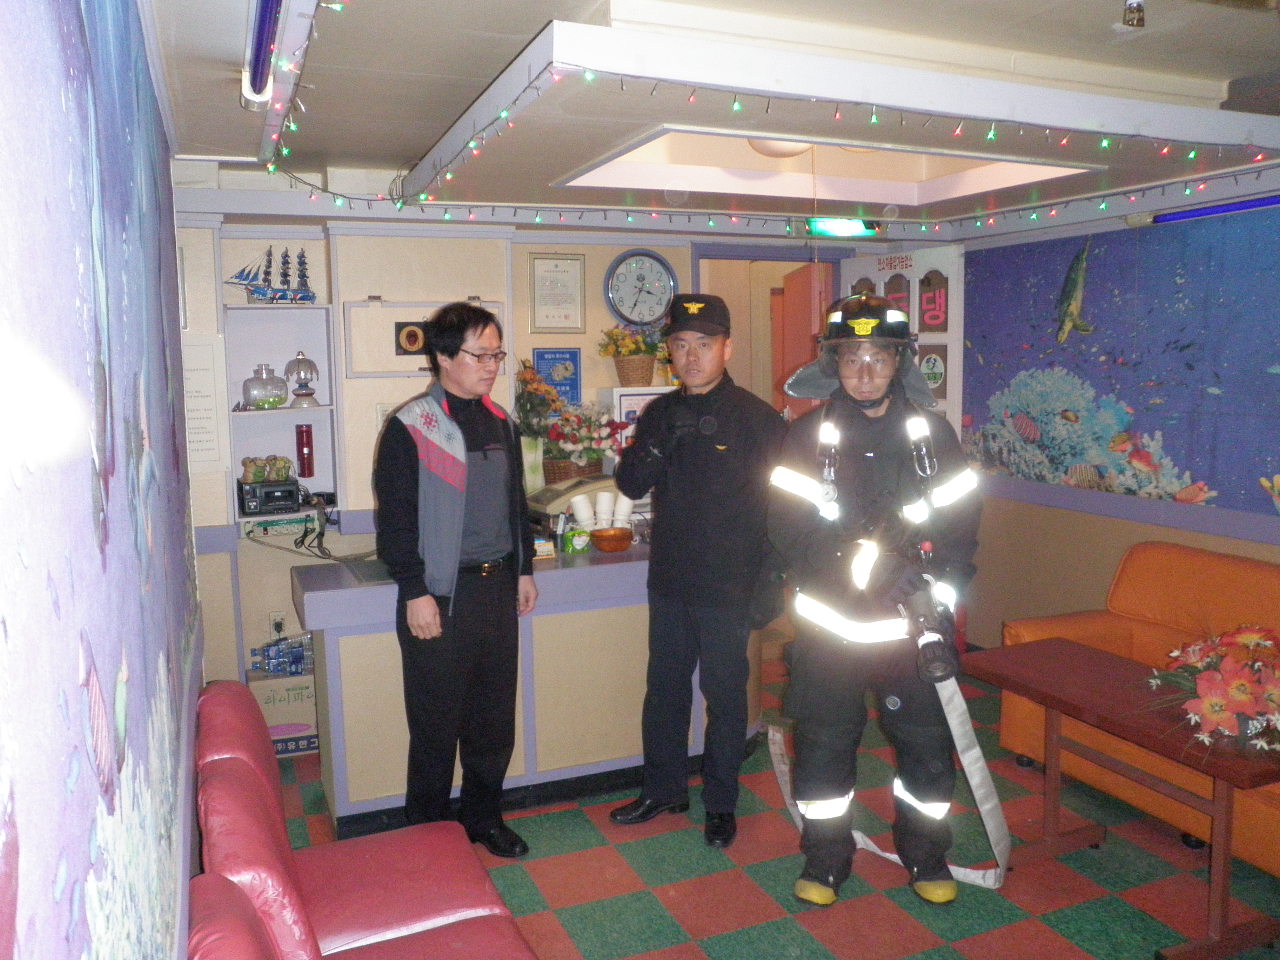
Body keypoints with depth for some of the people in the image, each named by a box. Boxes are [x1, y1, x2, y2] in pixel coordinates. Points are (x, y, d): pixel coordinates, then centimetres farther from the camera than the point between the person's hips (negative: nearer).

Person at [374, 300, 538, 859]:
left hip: (497, 586, 6)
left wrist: (524, 569, 16)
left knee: (495, 715, 14)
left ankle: (483, 817, 31)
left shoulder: (500, 423, 10)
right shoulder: (410, 428, -10)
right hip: (441, 594, -6)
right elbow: (395, 518, -12)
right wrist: (414, 592, -15)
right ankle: (427, 831, 24)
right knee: (437, 724, 6)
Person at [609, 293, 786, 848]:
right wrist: (662, 443, -20)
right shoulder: (661, 413, 5)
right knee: (664, 688, 16)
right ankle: (663, 790, 33)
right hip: (669, 580, 5)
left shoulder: (756, 417, -10)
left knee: (724, 694, 9)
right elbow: (630, 484, -2)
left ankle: (721, 804, 26)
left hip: (728, 587, -5)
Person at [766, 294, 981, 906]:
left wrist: (936, 599, -13)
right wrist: (873, 561, -22)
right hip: (828, 621, -1)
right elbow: (789, 532, -12)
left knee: (928, 740, 9)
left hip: (914, 624, 1)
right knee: (824, 740, 8)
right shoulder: (807, 437, -2)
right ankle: (825, 859, 28)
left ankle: (926, 853, 33)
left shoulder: (933, 435, 4)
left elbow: (961, 529, 1)